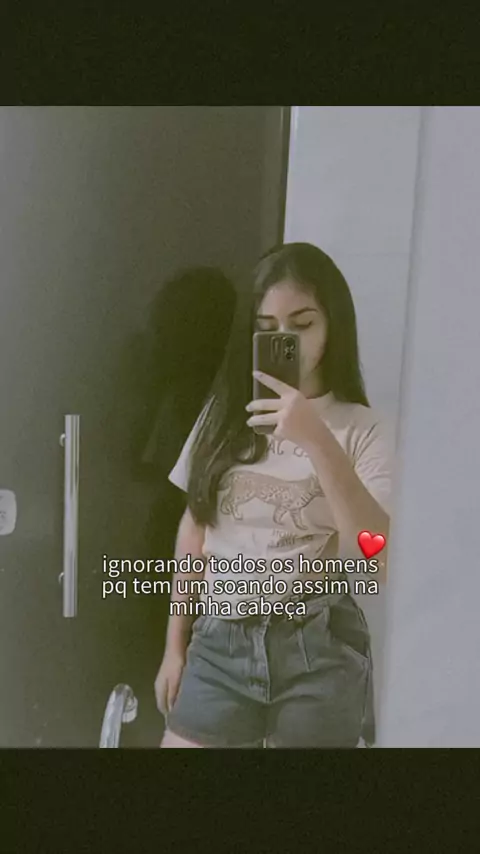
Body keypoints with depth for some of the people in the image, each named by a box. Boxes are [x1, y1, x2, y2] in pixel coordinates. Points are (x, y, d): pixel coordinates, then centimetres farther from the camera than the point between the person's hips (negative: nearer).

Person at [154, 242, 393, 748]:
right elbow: (194, 532, 8)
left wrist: (318, 443, -25)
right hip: (219, 642, 3)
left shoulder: (360, 428, -7)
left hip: (318, 650, -2)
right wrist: (175, 645, 12)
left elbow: (383, 561, -17)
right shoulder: (224, 411, 3)